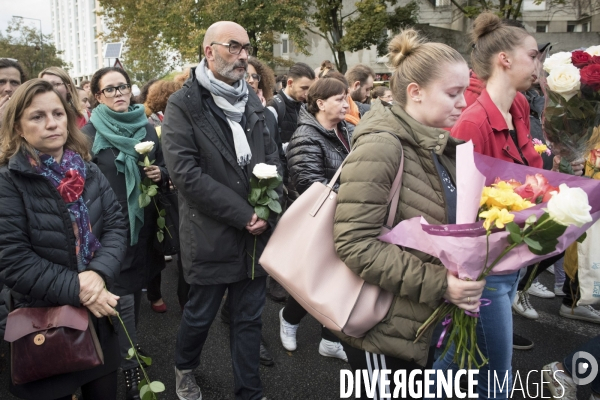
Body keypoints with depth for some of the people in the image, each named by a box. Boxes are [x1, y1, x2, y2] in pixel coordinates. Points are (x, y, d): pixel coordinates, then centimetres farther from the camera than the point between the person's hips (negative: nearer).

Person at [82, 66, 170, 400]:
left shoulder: (146, 127, 7)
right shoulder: (89, 134, -6)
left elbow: (164, 167, 15)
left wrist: (161, 174, -7)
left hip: (144, 224, 5)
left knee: (136, 288, 18)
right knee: (123, 297, -2)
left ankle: (129, 345, 40)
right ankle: (132, 371, 11)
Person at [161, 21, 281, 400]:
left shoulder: (253, 102, 9)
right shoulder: (184, 105, -8)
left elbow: (272, 158, 9)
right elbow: (186, 173, -17)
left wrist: (267, 211, -7)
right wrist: (243, 214, -17)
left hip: (257, 231, 4)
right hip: (211, 234, -4)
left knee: (249, 318, 13)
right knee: (200, 315, 14)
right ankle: (184, 367, 44)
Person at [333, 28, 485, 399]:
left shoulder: (436, 148, 7)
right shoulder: (380, 147, -20)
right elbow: (355, 243, -26)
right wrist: (437, 283, -27)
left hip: (423, 322, 9)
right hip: (383, 327, -8)